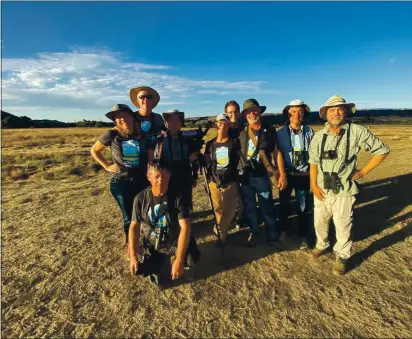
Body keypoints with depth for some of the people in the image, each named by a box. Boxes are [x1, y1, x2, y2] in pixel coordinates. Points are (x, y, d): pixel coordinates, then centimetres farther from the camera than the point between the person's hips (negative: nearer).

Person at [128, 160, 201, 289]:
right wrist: (133, 256, -11)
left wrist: (178, 260, -29)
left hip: (174, 245, -3)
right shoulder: (141, 198, -11)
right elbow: (134, 226, -4)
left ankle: (169, 263, 10)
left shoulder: (177, 197, -18)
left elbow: (185, 228, -23)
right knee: (137, 269, -17)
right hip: (150, 246, 3)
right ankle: (160, 264, 17)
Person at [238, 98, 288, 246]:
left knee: (267, 208, 5)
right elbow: (236, 152, 6)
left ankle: (272, 237, 26)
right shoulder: (241, 133, 3)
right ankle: (253, 232, 37)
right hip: (244, 176, 2)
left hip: (261, 176, -2)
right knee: (249, 207, 15)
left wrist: (282, 174, -8)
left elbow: (277, 152, -3)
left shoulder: (269, 130, -2)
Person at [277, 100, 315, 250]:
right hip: (286, 175, 0)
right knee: (283, 204, 15)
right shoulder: (280, 133, -3)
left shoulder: (309, 132, -1)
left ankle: (303, 236, 28)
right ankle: (282, 230, 38)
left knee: (303, 207, 9)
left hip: (303, 175, 0)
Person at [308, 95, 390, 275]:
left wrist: (363, 171, -4)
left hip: (343, 190, -3)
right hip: (321, 189, 3)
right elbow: (313, 162, 3)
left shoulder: (357, 132, -10)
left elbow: (382, 150, -1)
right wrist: (314, 186, -4)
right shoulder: (319, 136, 0)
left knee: (343, 226, 8)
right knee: (320, 221, 18)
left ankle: (342, 256, 32)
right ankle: (322, 245, 44)